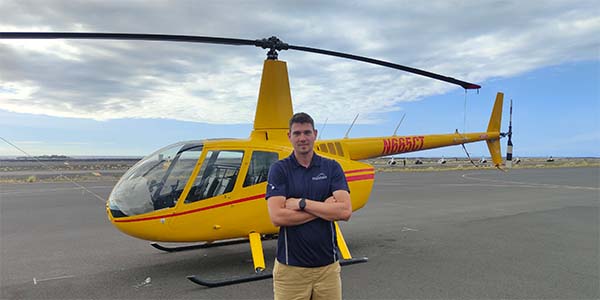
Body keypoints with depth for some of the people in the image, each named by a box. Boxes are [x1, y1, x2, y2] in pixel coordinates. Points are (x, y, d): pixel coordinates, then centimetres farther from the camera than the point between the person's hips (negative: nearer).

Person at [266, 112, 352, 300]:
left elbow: (345, 211, -9)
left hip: (328, 265, 2)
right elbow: (277, 217, -14)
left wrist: (302, 203, -13)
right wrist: (324, 208, -11)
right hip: (290, 267, -1)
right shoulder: (279, 169, -2)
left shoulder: (332, 168, 3)